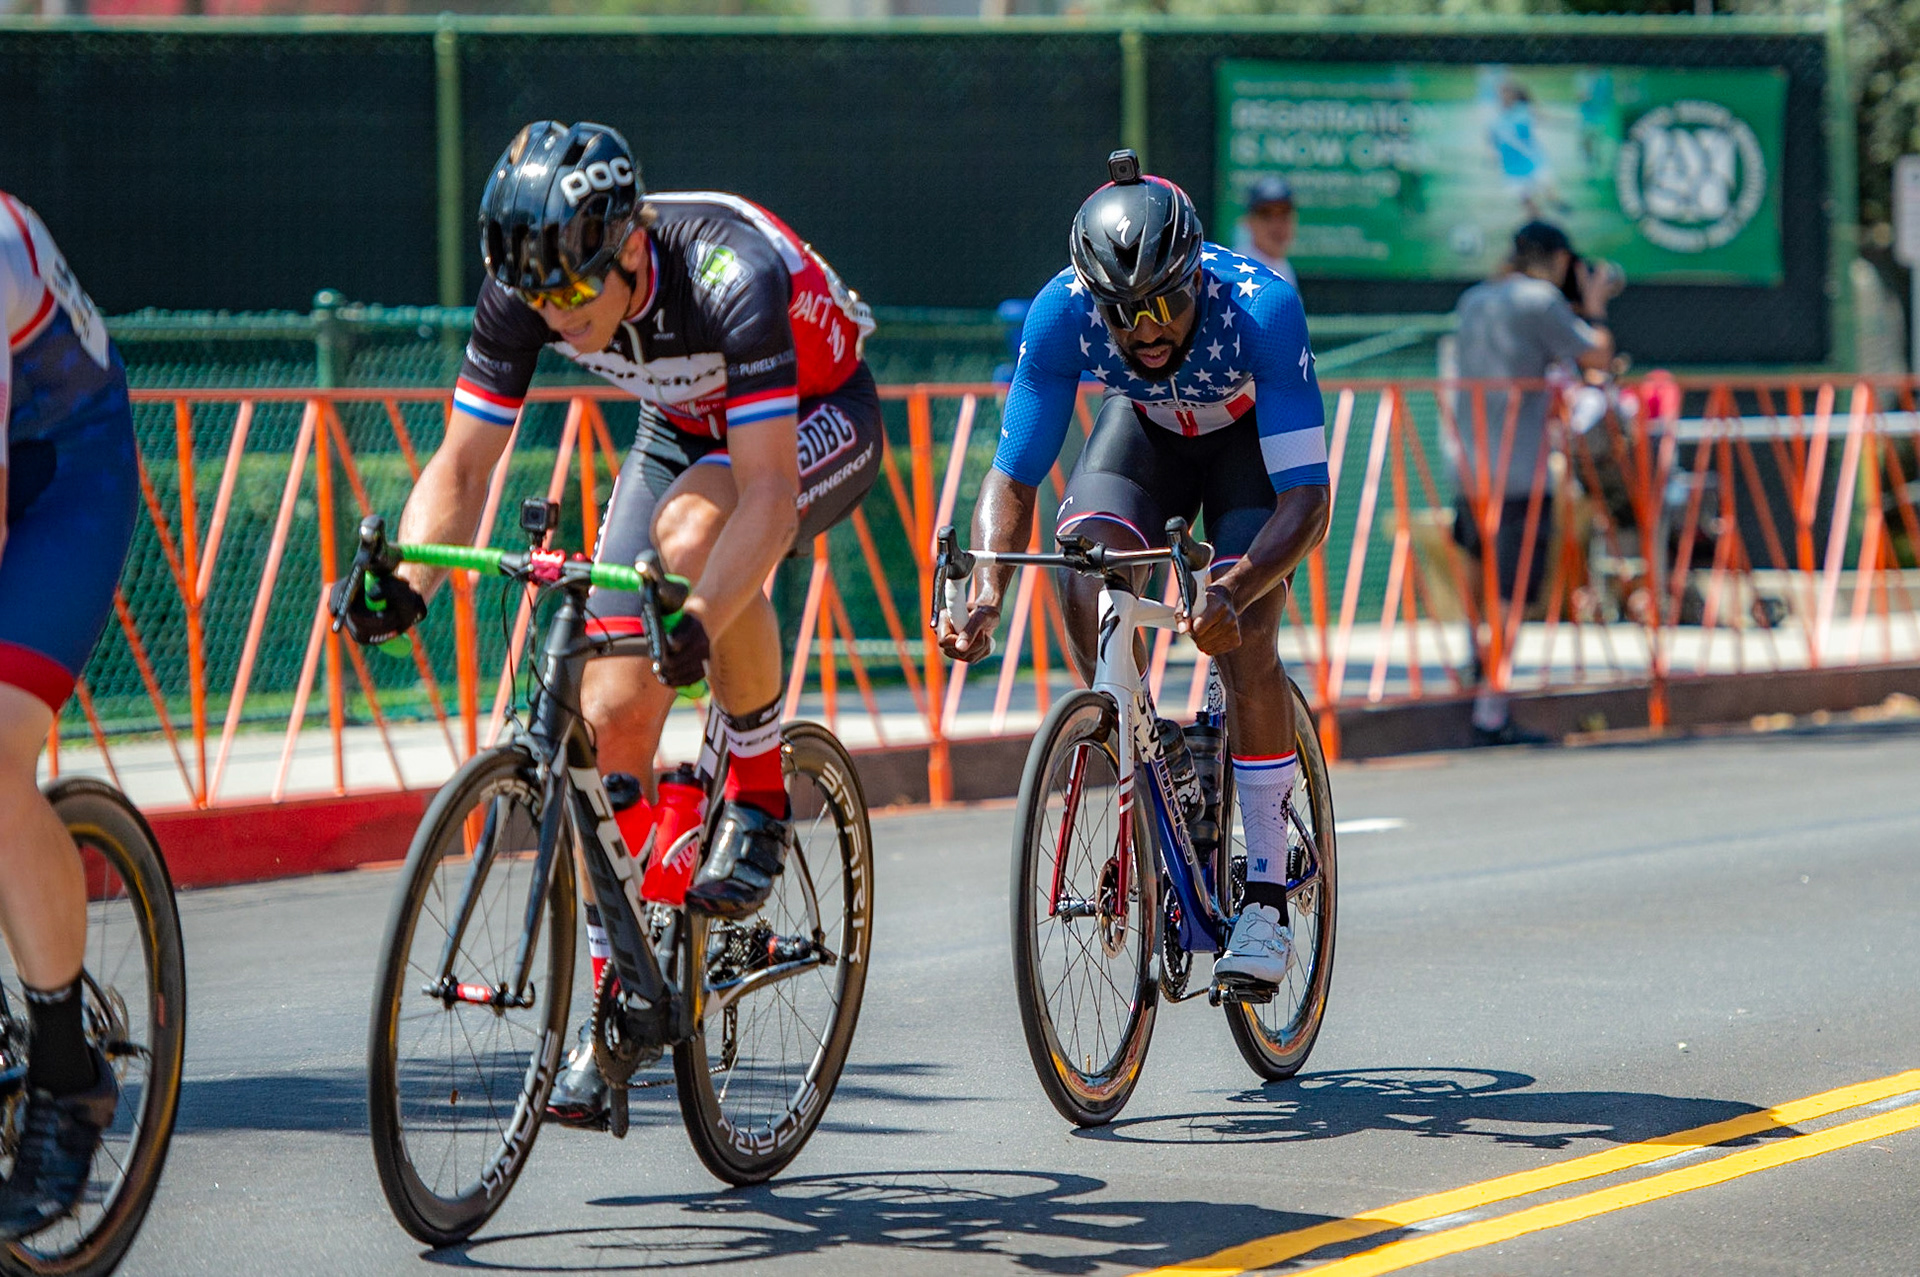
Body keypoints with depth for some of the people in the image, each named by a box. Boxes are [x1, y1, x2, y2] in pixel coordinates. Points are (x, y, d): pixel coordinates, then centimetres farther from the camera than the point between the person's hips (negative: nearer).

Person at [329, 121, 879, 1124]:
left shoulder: (731, 278, -39)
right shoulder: (525, 294, -23)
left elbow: (768, 492, -43)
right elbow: (462, 466, -18)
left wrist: (697, 623, -58)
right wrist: (405, 580, -37)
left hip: (818, 420, -5)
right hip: (682, 431, 5)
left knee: (693, 527, -38)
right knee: (612, 713, -8)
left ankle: (759, 799, -16)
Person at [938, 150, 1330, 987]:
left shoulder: (1259, 307, -39)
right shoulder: (1063, 312, -32)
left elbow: (1307, 500, -41)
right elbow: (1013, 476, -25)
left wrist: (1232, 592, -58)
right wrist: (986, 593, -43)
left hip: (1253, 438, -3)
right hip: (1145, 429, 3)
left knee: (1243, 642, -22)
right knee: (1089, 585, -26)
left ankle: (1266, 900, -11)